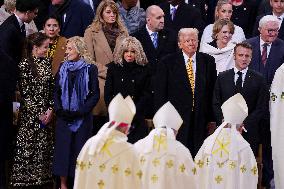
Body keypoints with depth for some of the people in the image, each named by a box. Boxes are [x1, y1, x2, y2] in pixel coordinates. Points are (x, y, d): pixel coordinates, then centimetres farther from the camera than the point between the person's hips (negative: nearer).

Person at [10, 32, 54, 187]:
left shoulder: (46, 62, 7)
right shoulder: (24, 65, -10)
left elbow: (51, 87, 9)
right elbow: (25, 93, -11)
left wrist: (50, 109, -2)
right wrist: (38, 113, -11)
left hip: (46, 112, 5)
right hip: (30, 114, -5)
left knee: (45, 147, 5)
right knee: (28, 146, -3)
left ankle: (42, 178, 12)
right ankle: (24, 180, 5)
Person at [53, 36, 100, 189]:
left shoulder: (90, 69, -2)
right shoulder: (63, 68, 8)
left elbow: (95, 94, -4)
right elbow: (56, 91, 9)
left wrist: (82, 111, -13)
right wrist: (59, 109, -6)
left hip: (82, 117, -3)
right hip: (64, 117, 3)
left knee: (80, 148, -1)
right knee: (63, 148, 2)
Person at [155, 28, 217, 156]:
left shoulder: (208, 61, 7)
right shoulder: (168, 62, 1)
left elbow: (213, 91, 8)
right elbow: (160, 93, 1)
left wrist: (212, 118, 4)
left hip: (201, 119, 2)